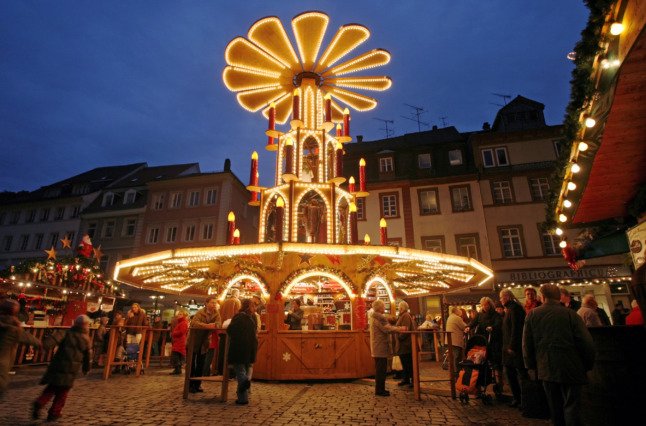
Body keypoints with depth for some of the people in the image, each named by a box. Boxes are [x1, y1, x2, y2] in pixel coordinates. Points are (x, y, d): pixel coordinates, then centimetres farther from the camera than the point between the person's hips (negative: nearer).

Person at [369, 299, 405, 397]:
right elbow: (387, 329, -24)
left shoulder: (372, 317, 15)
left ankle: (379, 389, 23)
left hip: (376, 347, 10)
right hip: (381, 347, -10)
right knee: (381, 369, -3)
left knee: (379, 369, 16)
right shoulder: (379, 318, -18)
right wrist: (399, 328, -12)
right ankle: (380, 390, 3)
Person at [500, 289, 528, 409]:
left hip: (515, 347, -10)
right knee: (509, 372, 13)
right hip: (509, 346, 10)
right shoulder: (510, 308, 15)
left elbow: (516, 329, -21)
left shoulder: (515, 308, -15)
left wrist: (512, 346, -20)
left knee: (521, 373, -2)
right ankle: (517, 398, 21)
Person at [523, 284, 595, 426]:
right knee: (571, 406, 6)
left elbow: (527, 344, 2)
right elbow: (587, 342, -9)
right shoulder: (571, 314, -10)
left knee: (555, 408, 16)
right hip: (570, 369, -2)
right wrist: (588, 365, 5)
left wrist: (531, 364, 14)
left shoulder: (532, 315, -2)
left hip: (546, 369, 2)